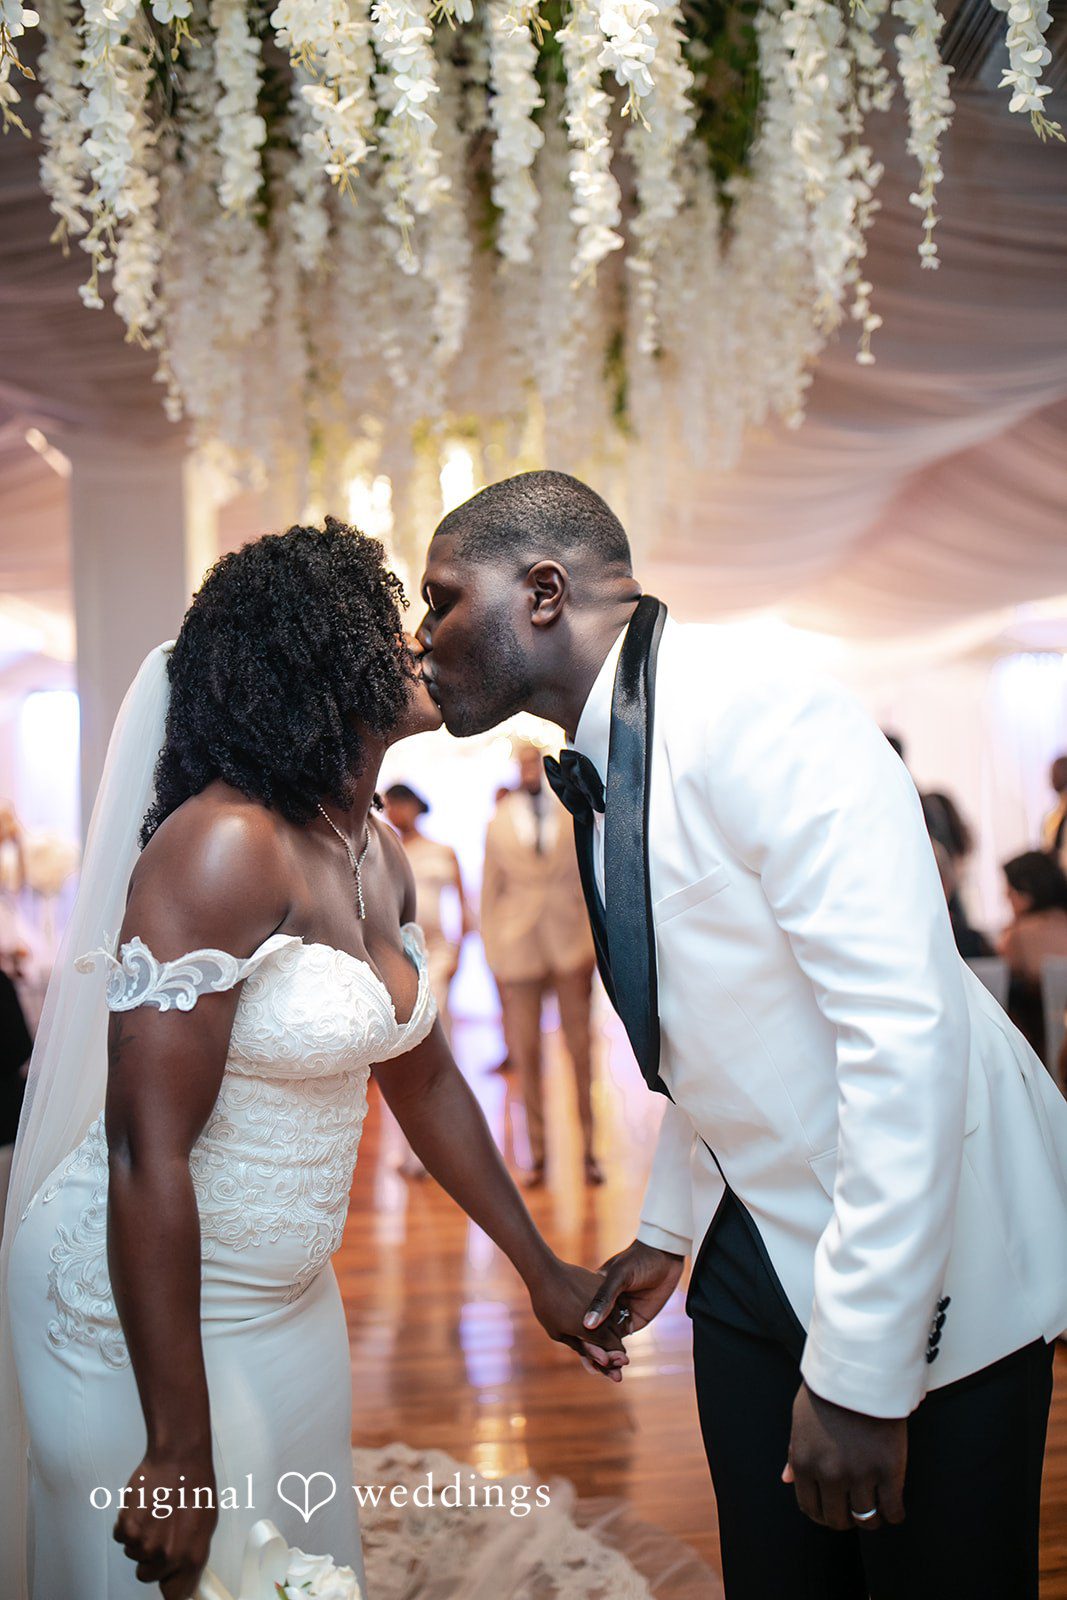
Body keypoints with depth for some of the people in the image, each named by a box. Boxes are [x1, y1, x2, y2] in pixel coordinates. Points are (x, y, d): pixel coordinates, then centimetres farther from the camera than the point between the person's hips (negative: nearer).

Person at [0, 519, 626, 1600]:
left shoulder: (380, 856, 2)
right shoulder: (224, 846, -25)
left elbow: (421, 1076, 13)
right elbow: (148, 1151, -26)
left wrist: (541, 1270, 19)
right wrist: (182, 1451, -22)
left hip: (287, 1299, 8)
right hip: (144, 1307, -8)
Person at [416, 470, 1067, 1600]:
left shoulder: (751, 711, -24)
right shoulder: (601, 769, 4)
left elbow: (905, 1031, -29)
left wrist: (859, 1368, -26)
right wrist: (667, 1229, 21)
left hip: (932, 1261, -7)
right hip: (759, 1243, 7)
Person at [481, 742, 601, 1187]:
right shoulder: (498, 824, 8)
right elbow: (490, 891, 9)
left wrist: (594, 945, 3)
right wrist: (494, 961, 5)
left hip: (570, 940, 0)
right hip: (519, 946, 0)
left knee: (580, 1050, 2)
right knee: (526, 1054, 2)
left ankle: (589, 1149, 13)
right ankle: (536, 1154, 12)